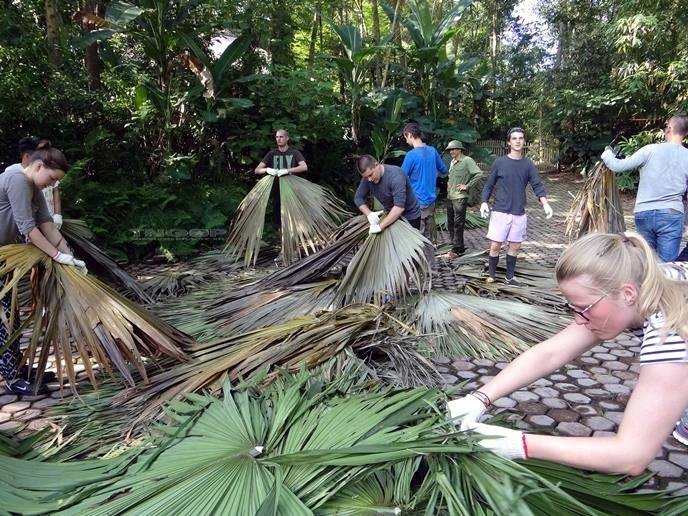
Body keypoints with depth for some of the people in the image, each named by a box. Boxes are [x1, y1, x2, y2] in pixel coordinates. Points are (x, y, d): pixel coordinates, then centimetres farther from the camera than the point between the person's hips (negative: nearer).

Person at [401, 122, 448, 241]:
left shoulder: (411, 155, -16)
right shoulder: (433, 151, 3)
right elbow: (444, 170, 16)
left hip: (417, 201, -6)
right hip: (431, 199, 7)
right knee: (428, 235, 14)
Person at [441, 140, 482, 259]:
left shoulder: (467, 160, -8)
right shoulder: (452, 162, 16)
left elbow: (479, 173, -16)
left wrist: (467, 186, -15)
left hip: (460, 197, -9)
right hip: (450, 197, 9)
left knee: (458, 224, -5)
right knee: (450, 224, 11)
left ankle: (456, 250, 0)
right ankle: (459, 247, 21)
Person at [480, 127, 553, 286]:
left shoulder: (528, 165, 4)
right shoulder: (499, 162, -1)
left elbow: (537, 186, -2)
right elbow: (489, 185, 3)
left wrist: (545, 204, -18)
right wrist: (484, 202, -11)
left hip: (519, 213, 3)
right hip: (500, 211, -3)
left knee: (515, 246, 10)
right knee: (495, 245, -2)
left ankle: (510, 277, 24)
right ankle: (491, 275, 15)